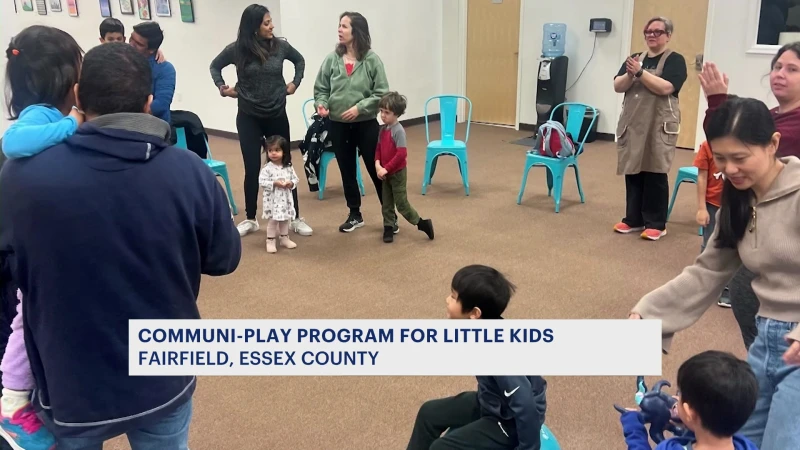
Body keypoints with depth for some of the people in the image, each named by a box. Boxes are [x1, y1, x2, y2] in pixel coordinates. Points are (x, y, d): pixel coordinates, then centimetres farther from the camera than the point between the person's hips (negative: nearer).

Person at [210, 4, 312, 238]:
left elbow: (300, 60, 15)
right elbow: (215, 66, 10)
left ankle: (295, 218, 13)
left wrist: (295, 83, 5)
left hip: (277, 116, 1)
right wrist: (222, 87, -1)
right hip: (248, 118, -1)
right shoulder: (237, 49, -8)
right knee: (252, 169, 3)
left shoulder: (280, 45, -5)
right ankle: (250, 219, 16)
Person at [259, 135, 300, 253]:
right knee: (273, 220, 0)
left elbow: (295, 179, 5)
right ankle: (270, 241, 9)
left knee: (285, 219, 16)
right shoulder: (267, 168, -13)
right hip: (273, 199, -4)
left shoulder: (288, 167, -2)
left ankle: (285, 238, 31)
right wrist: (274, 183, -24)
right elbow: (261, 181, -15)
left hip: (285, 198, 4)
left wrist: (291, 184, -16)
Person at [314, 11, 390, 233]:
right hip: (338, 125, 3)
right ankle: (355, 215, 28)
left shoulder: (371, 59, -8)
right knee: (347, 172, 13)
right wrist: (321, 104, -13)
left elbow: (382, 93, -8)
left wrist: (360, 107, -18)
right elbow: (321, 88, 6)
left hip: (366, 124, -3)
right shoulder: (332, 59, 0)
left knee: (376, 170, 4)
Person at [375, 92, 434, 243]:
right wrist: (377, 164, -9)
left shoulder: (398, 131, -20)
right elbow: (378, 148, 9)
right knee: (387, 203, 12)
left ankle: (422, 224, 12)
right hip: (386, 172, 7)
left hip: (397, 173, -7)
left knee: (401, 203, -1)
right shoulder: (383, 129, 3)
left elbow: (402, 154, -25)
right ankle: (388, 228, 23)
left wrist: (386, 168, -22)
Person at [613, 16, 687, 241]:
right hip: (632, 123, 5)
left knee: (655, 174, -2)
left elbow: (665, 88, -17)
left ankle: (656, 224, 6)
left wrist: (640, 72, -18)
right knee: (632, 172, 7)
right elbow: (618, 86, 4)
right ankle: (633, 219, 17)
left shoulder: (675, 60, -1)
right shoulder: (635, 58, 13)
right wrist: (630, 74, -14)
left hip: (659, 126, -5)